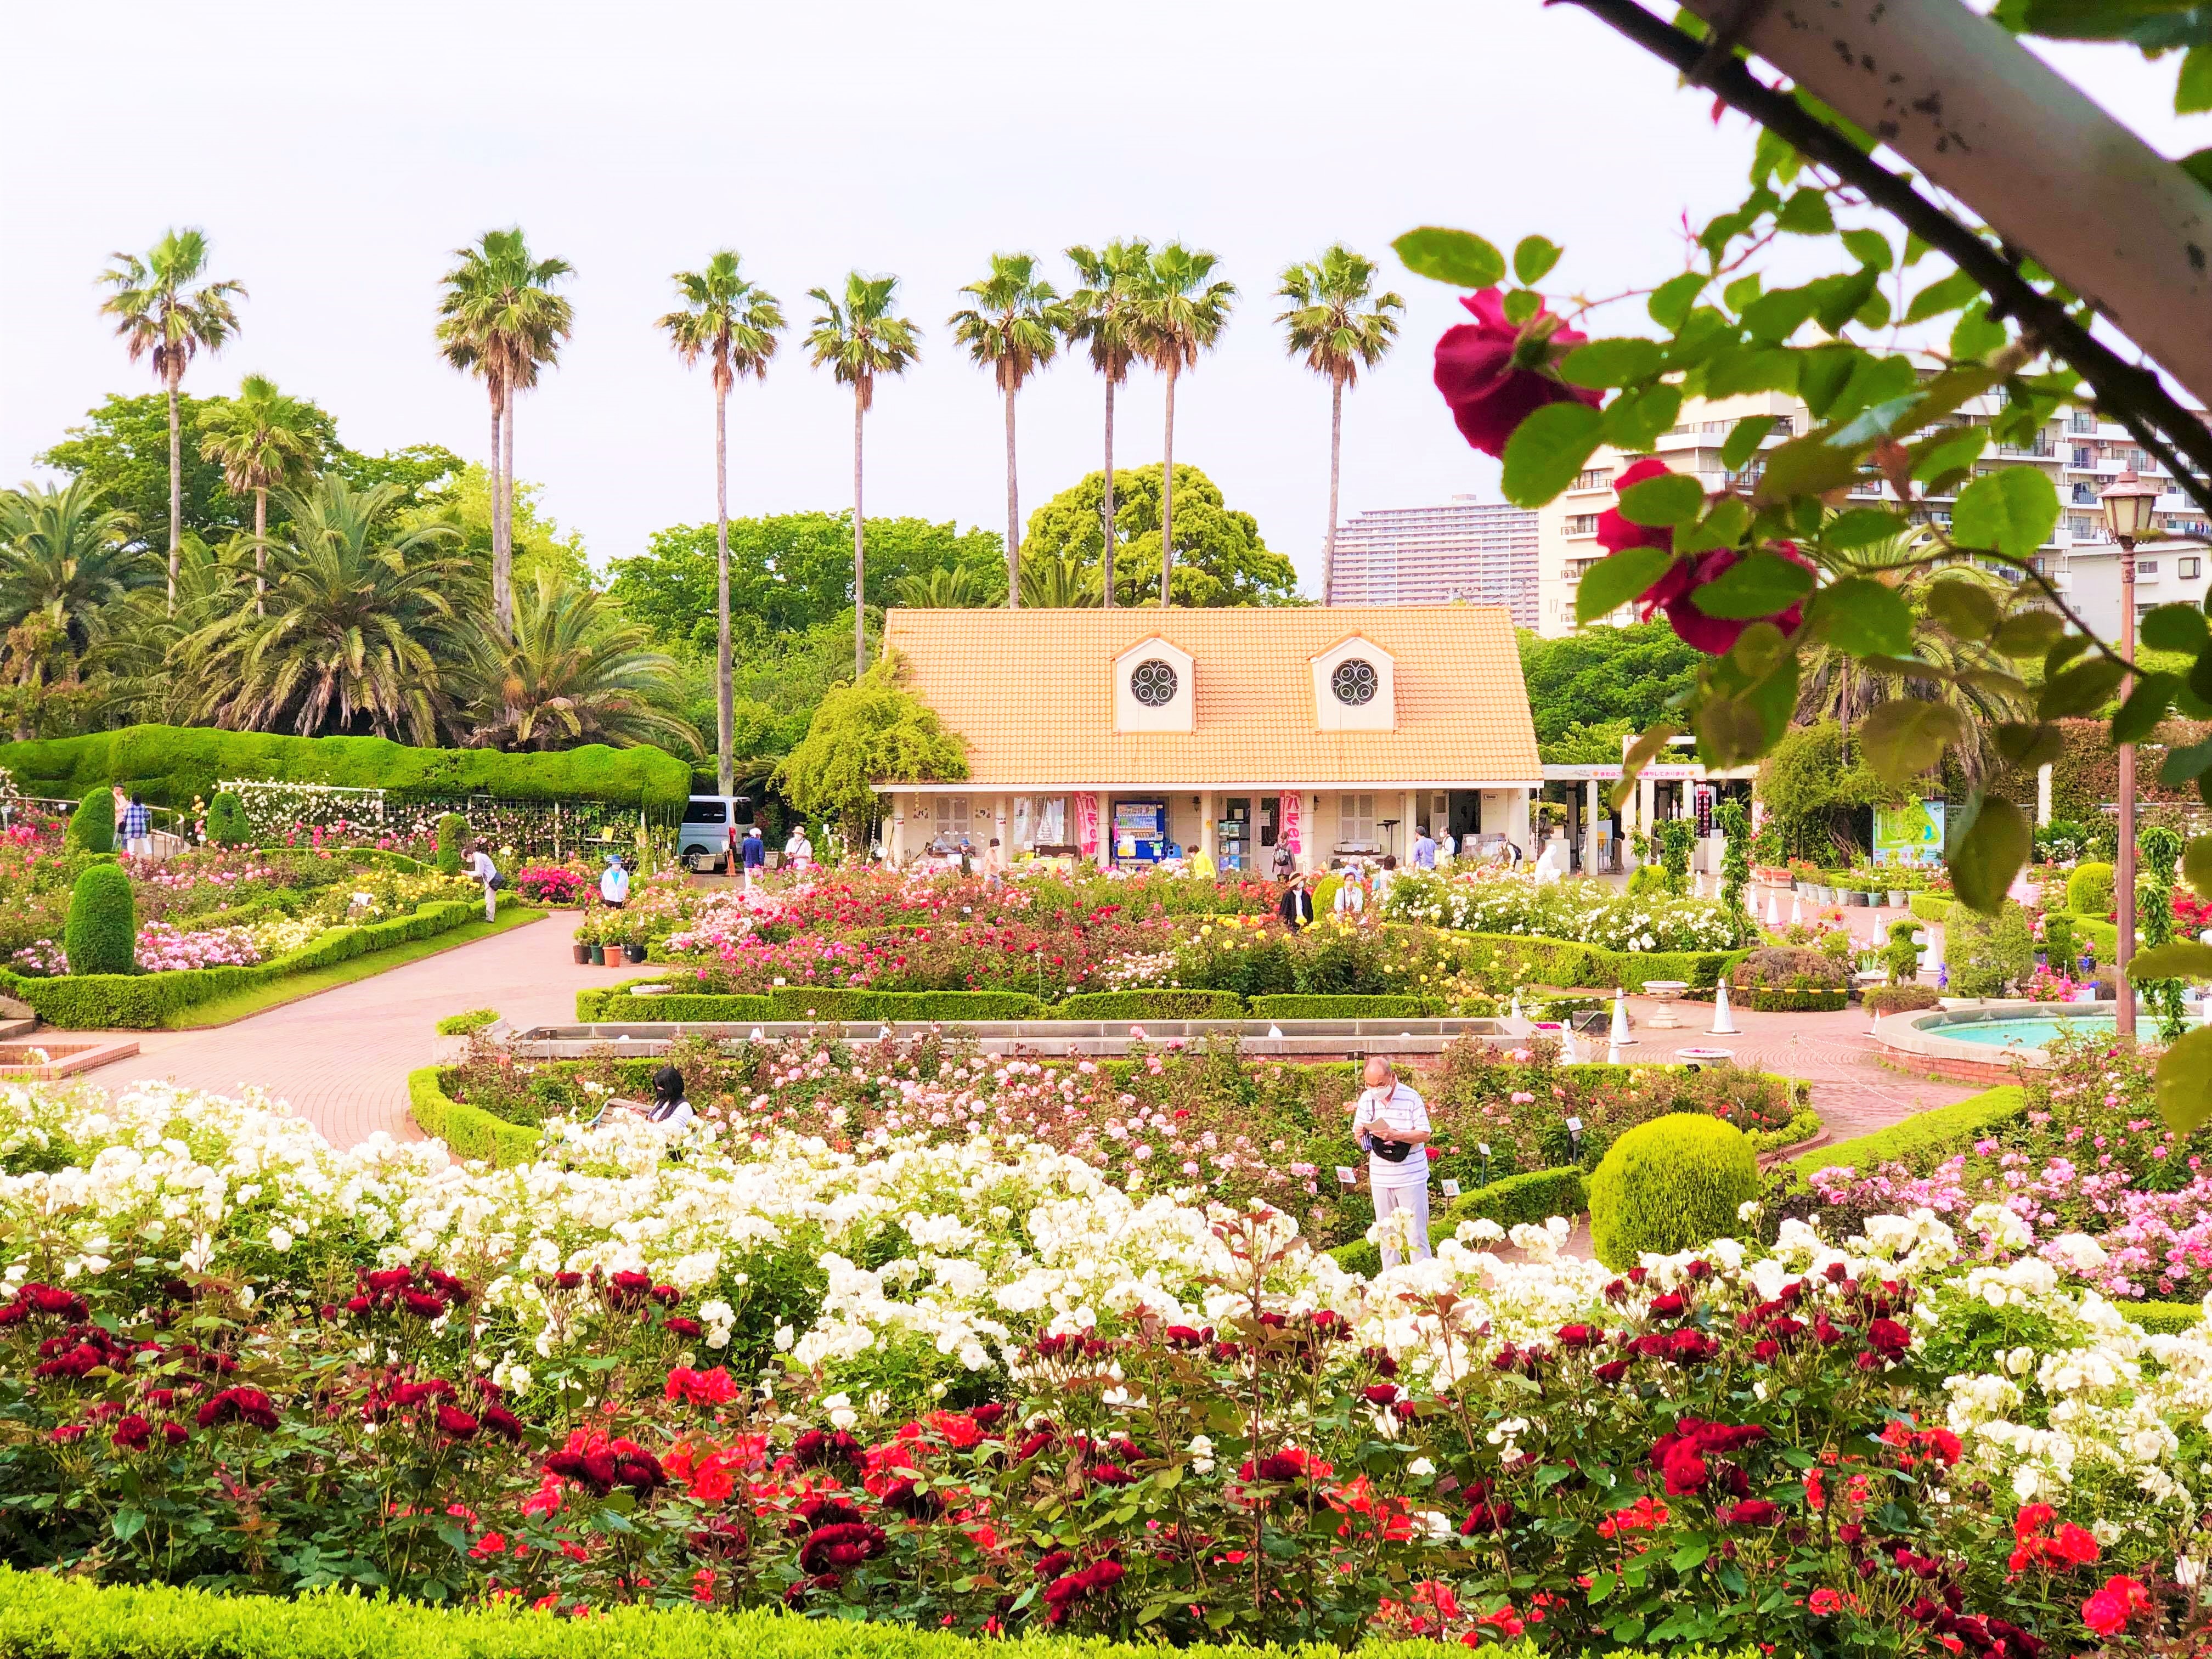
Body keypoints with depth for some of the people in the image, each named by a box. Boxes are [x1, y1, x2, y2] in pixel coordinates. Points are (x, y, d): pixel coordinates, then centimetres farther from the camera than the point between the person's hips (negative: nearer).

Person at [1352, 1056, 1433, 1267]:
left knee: (1416, 1234, -2)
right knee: (1386, 1235, 10)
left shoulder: (1410, 1098, -10)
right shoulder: (1366, 1099, 4)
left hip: (1410, 1178, -4)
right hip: (1380, 1177, 4)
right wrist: (1359, 1135, -13)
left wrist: (1396, 1135, -26)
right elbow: (1359, 1135, 12)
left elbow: (1425, 1135, -11)